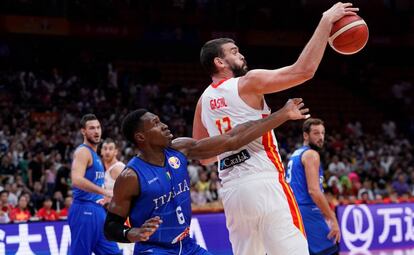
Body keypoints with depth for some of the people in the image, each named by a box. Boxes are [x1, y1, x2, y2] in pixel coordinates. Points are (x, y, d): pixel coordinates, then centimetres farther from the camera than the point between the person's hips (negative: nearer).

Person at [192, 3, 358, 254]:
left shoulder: (204, 101, 15)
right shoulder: (248, 83, -5)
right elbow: (304, 69, -12)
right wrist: (326, 21, -6)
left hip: (232, 190, 7)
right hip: (264, 184, -7)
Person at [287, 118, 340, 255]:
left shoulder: (295, 155, 21)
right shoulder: (311, 154, -7)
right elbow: (314, 191, -18)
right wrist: (333, 219, -17)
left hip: (294, 212, 10)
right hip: (308, 213, -10)